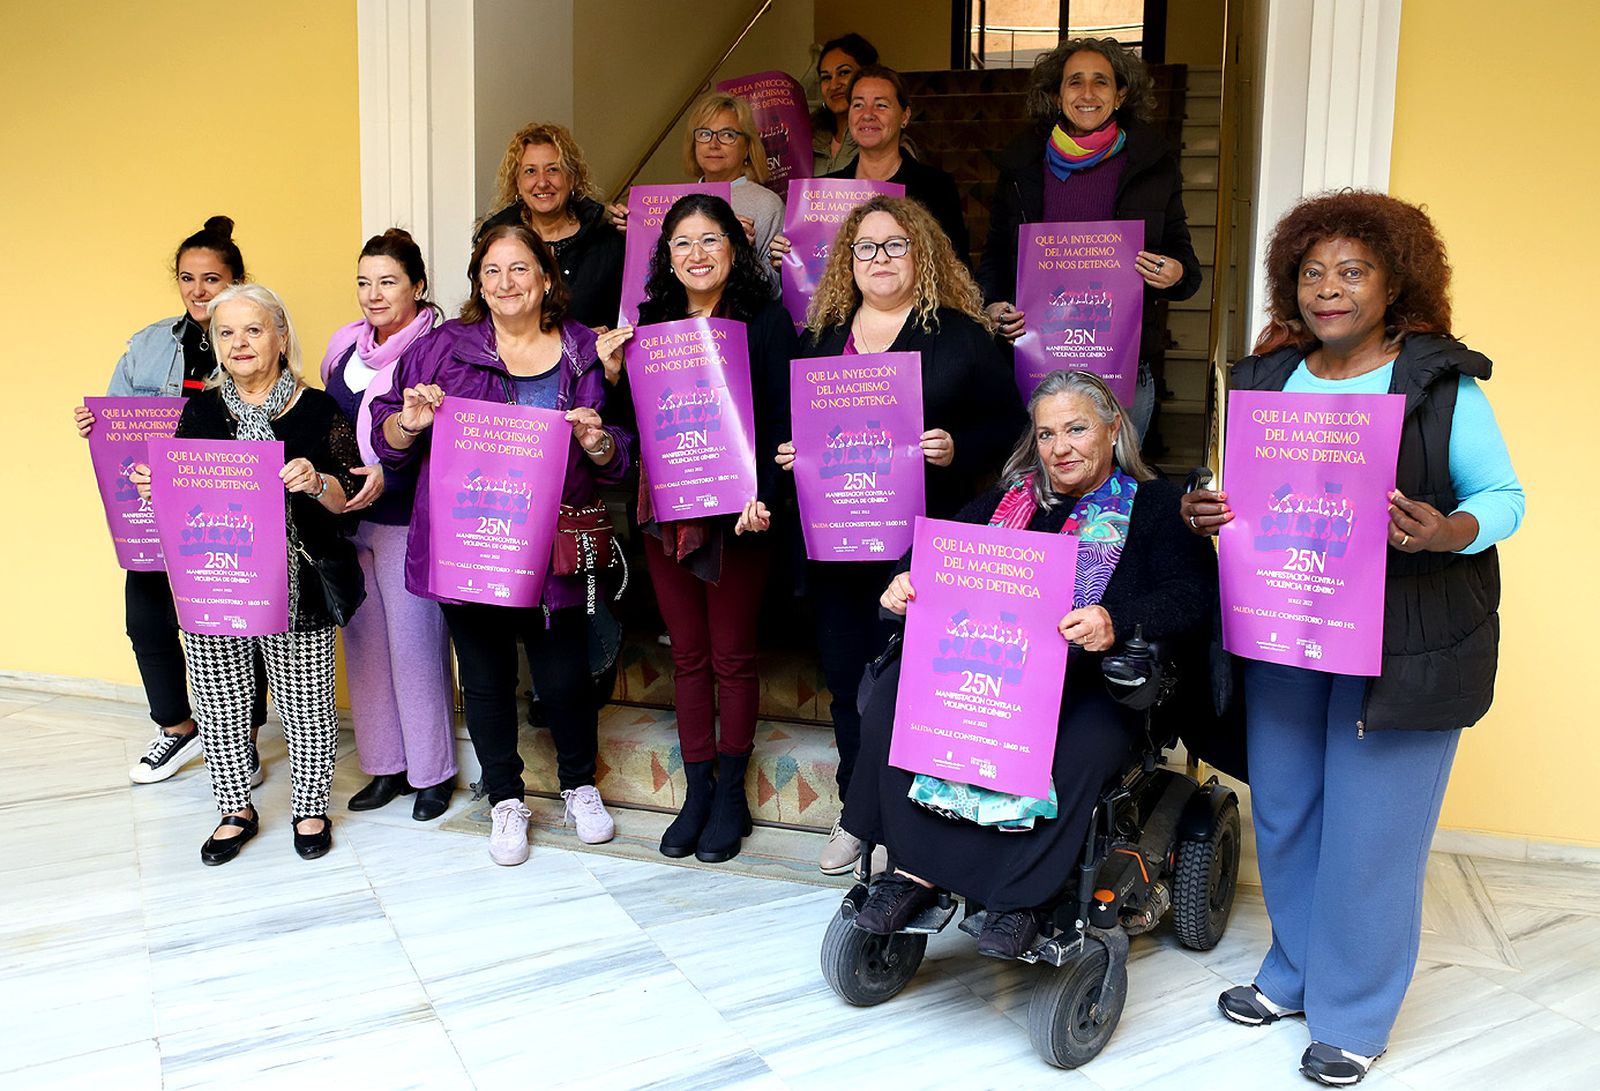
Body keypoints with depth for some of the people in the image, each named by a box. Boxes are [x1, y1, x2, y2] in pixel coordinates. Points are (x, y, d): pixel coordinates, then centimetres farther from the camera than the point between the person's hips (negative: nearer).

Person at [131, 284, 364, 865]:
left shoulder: (317, 409, -3)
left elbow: (348, 498, -3)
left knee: (306, 705, 7)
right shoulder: (200, 410, 7)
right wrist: (150, 485, -6)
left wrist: (316, 484, -23)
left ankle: (311, 809, 28)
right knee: (221, 706, 12)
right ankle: (236, 810, 32)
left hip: (296, 590, -3)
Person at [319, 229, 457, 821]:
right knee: (364, 641, 11)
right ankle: (386, 765, 25)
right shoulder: (345, 344, 10)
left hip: (409, 521, -6)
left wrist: (390, 475, -24)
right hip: (346, 517, 7)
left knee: (415, 644, -1)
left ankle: (433, 771, 15)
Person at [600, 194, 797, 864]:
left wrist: (762, 498, -22)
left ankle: (730, 795, 19)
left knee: (732, 656, 6)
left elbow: (782, 422, -9)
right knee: (688, 656, 11)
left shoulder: (765, 321, -4)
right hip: (664, 512, 4)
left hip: (735, 513, -4)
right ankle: (697, 793, 22)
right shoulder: (652, 322, 9)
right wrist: (614, 373, -5)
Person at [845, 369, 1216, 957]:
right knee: (891, 694, -19)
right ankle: (914, 866, -15)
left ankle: (1021, 893, -19)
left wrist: (1118, 622, -29)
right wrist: (904, 582, -11)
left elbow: (1193, 599, -9)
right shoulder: (1012, 496, 19)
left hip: (1095, 682, -4)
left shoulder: (1155, 506, 5)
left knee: (1086, 744, -36)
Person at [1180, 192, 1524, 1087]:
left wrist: (1450, 532, -25)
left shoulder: (1442, 382, -6)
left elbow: (1504, 496, -4)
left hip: (1404, 637, -4)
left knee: (1371, 829, 3)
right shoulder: (1266, 380, 7)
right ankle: (1295, 972, 36)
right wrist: (1204, 512, -8)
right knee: (1283, 810, 14)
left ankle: (1354, 1016, 22)